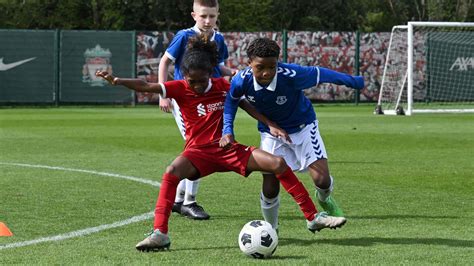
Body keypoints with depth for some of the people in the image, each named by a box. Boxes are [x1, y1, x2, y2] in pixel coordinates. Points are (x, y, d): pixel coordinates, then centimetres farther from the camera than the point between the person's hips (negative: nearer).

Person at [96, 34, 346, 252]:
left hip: (228, 148, 3)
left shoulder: (223, 85, -1)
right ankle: (160, 234, -31)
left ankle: (313, 217, 2)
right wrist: (117, 81, -33)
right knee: (172, 171, -35)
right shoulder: (180, 89, -9)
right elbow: (145, 86, -20)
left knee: (278, 163, -10)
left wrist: (271, 125, 1)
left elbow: (246, 105, 9)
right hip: (198, 151, -3)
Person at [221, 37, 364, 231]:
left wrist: (353, 81, -2)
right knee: (270, 189, -5)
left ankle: (324, 199, 26)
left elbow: (319, 74, -17)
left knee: (321, 179, -13)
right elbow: (231, 99, -2)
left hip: (302, 127, -1)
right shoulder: (242, 80, -26)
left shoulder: (291, 75, -35)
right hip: (271, 133, 1)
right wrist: (228, 130, -12)